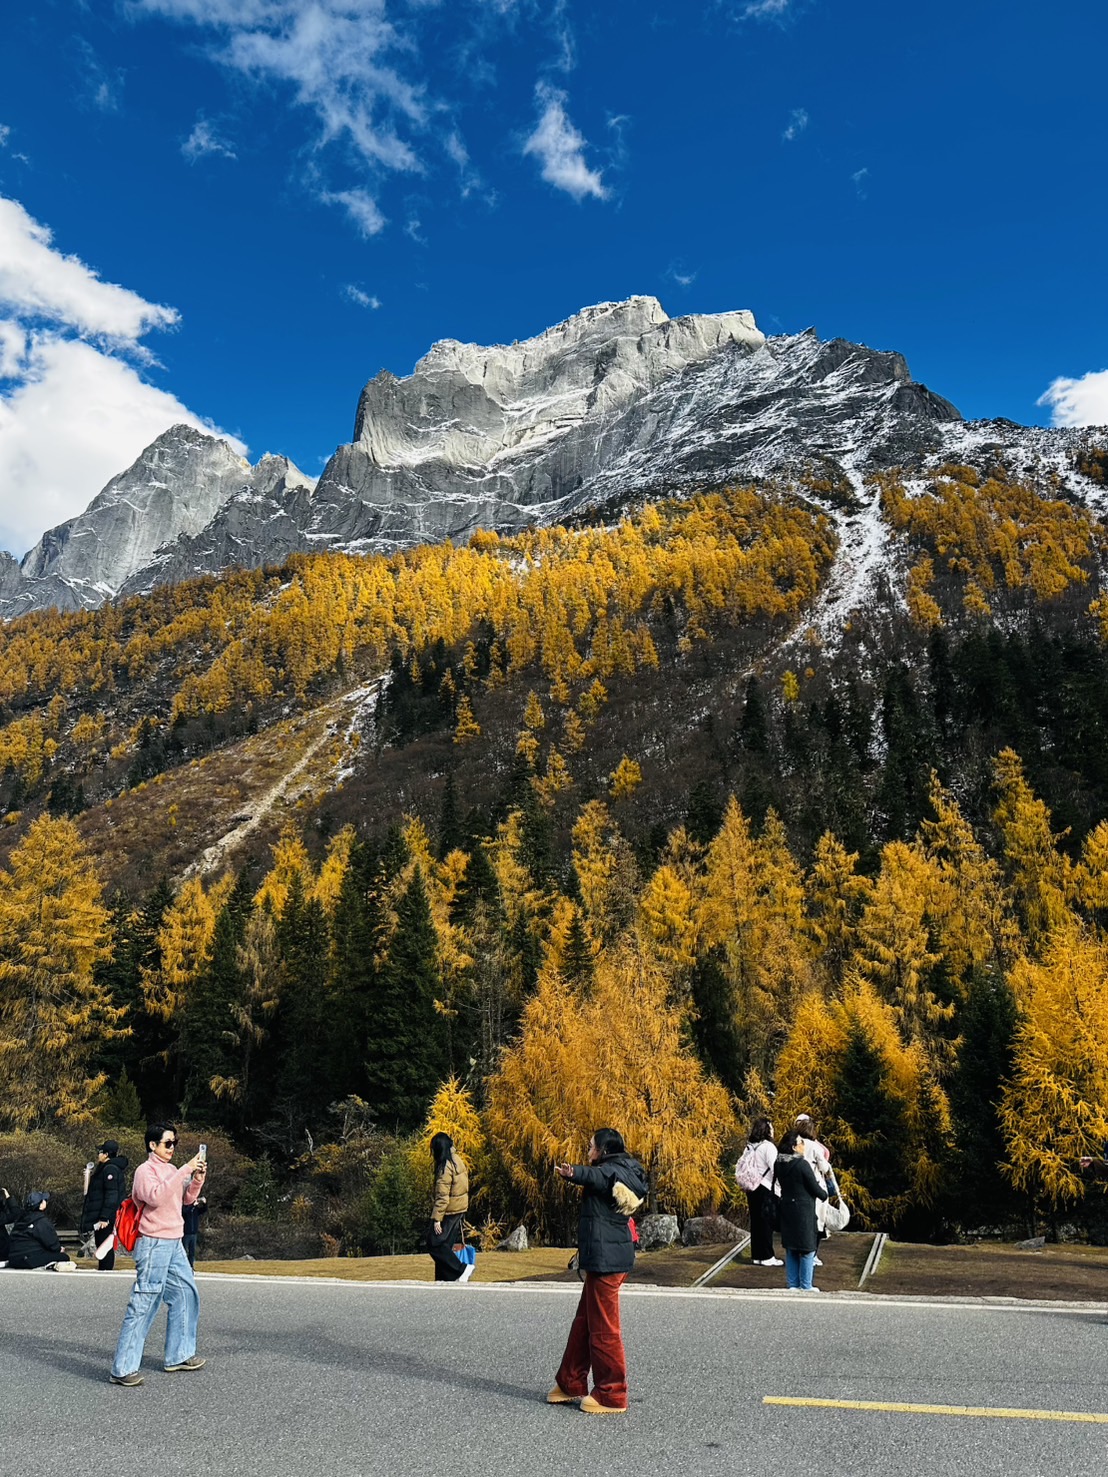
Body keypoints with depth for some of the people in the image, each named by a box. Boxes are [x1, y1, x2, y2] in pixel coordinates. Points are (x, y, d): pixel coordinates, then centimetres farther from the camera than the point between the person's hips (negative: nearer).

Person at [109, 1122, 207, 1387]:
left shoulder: (170, 1170, 14)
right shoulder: (145, 1170, -10)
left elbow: (187, 1199, 18)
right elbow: (156, 1197, -28)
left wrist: (197, 1178, 0)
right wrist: (185, 1171, -28)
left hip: (174, 1245, 9)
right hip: (154, 1245, -9)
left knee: (186, 1294, 14)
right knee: (143, 1305, -8)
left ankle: (179, 1355, 25)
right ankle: (122, 1369, -2)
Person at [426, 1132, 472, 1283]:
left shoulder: (445, 1166, -18)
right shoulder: (456, 1160, 9)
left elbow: (442, 1195, -21)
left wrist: (437, 1218, -18)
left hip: (449, 1212, -9)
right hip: (459, 1210, 9)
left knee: (434, 1244, -3)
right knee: (446, 1245, 13)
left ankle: (462, 1269, -6)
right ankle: (445, 1278, 15)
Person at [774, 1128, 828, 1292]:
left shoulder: (779, 1164, 0)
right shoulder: (802, 1164, -20)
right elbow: (814, 1187, -11)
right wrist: (824, 1195, 8)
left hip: (786, 1207, 7)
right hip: (803, 1209, -7)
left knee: (790, 1248, 14)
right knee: (807, 1248, 6)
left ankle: (792, 1284, 20)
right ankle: (805, 1286, 11)